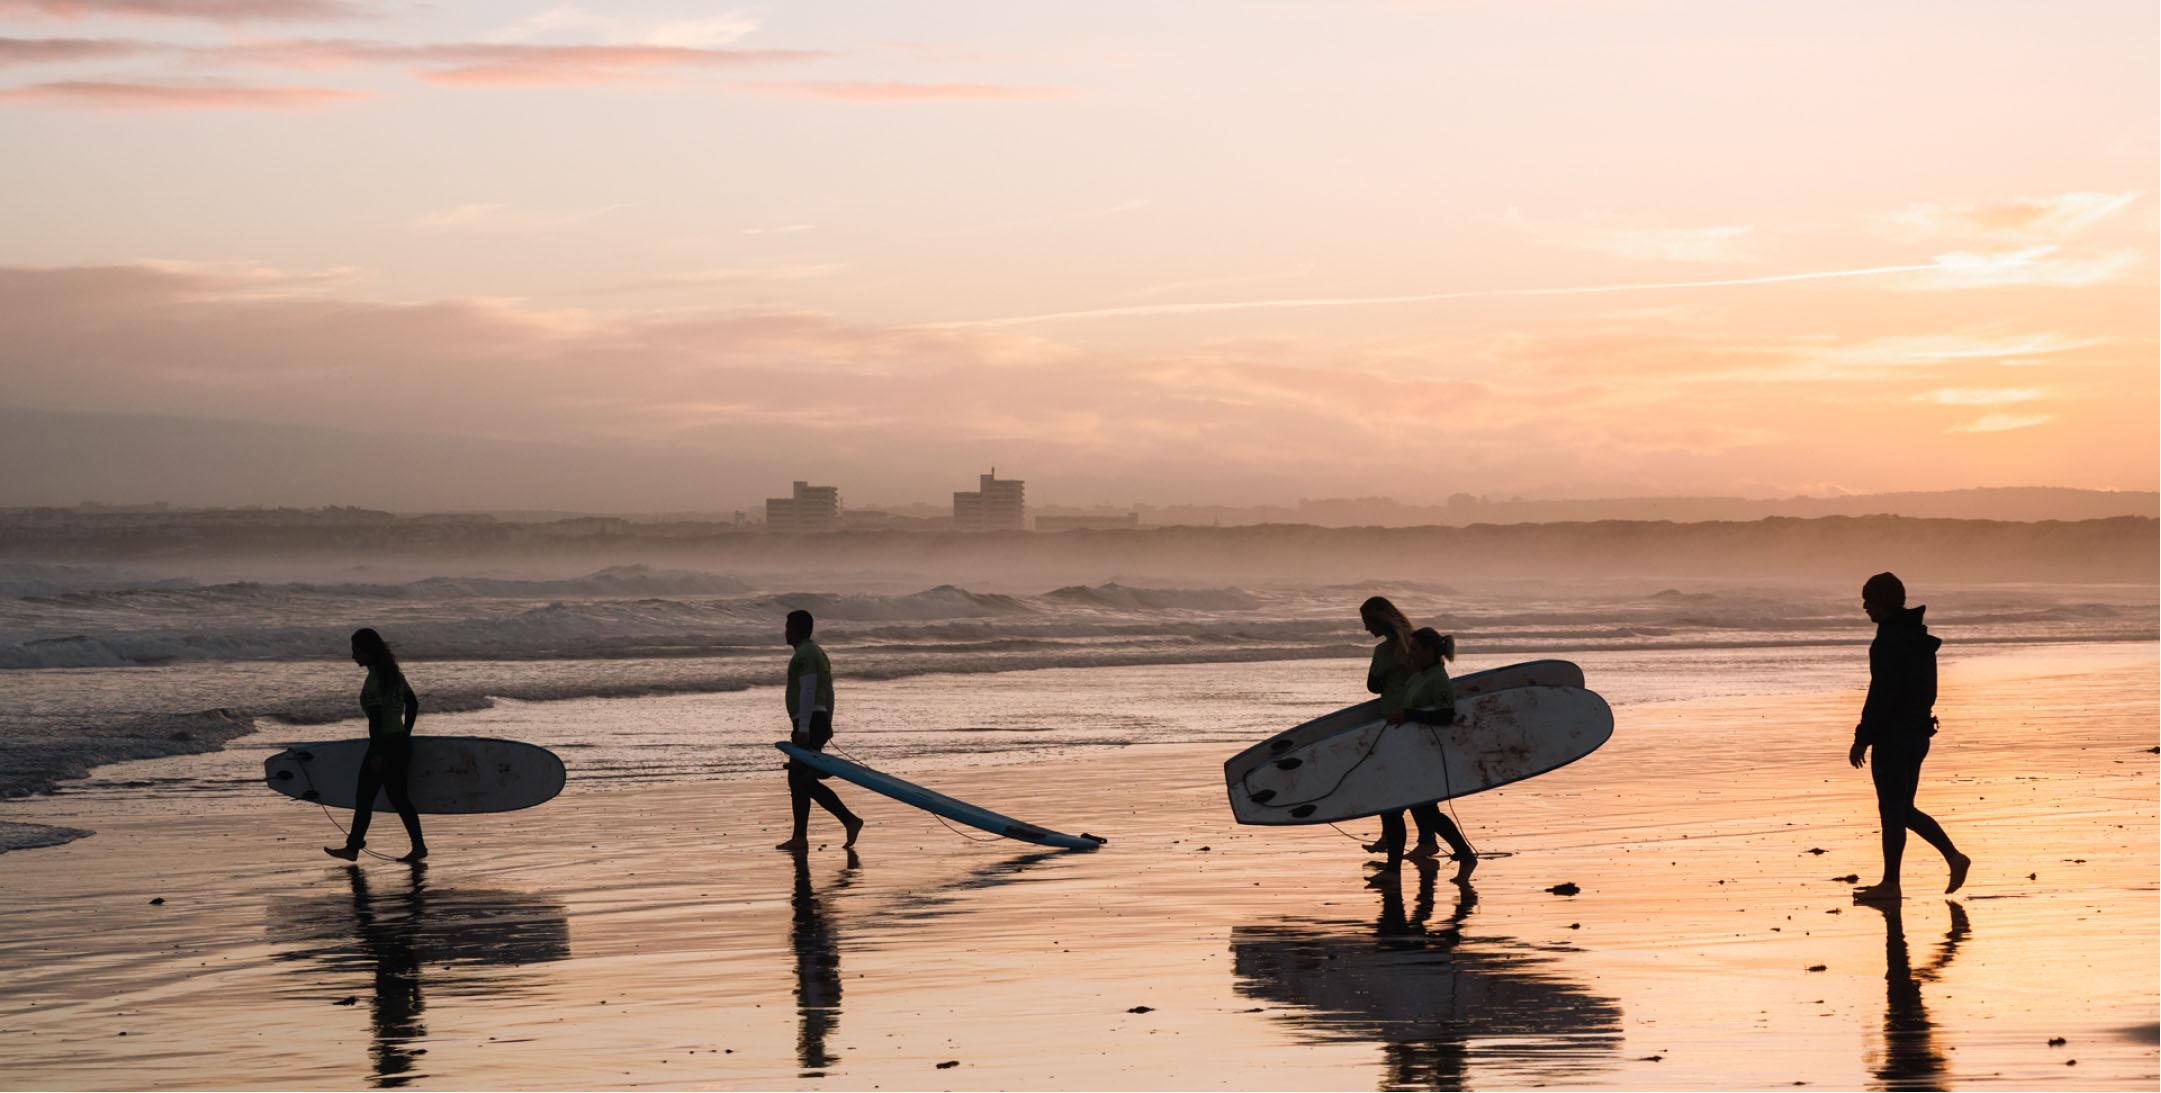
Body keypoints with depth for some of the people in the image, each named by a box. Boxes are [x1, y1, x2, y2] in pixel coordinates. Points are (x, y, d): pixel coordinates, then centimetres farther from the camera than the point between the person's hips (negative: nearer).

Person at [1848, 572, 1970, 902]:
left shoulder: (1889, 642, -18)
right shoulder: (1918, 636, 12)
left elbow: (1880, 695, -21)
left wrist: (1862, 739, -15)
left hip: (1893, 737, -9)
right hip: (1917, 734, 9)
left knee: (1892, 810, -1)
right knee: (1904, 810, 16)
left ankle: (1890, 883, 6)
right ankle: (1954, 857, 8)